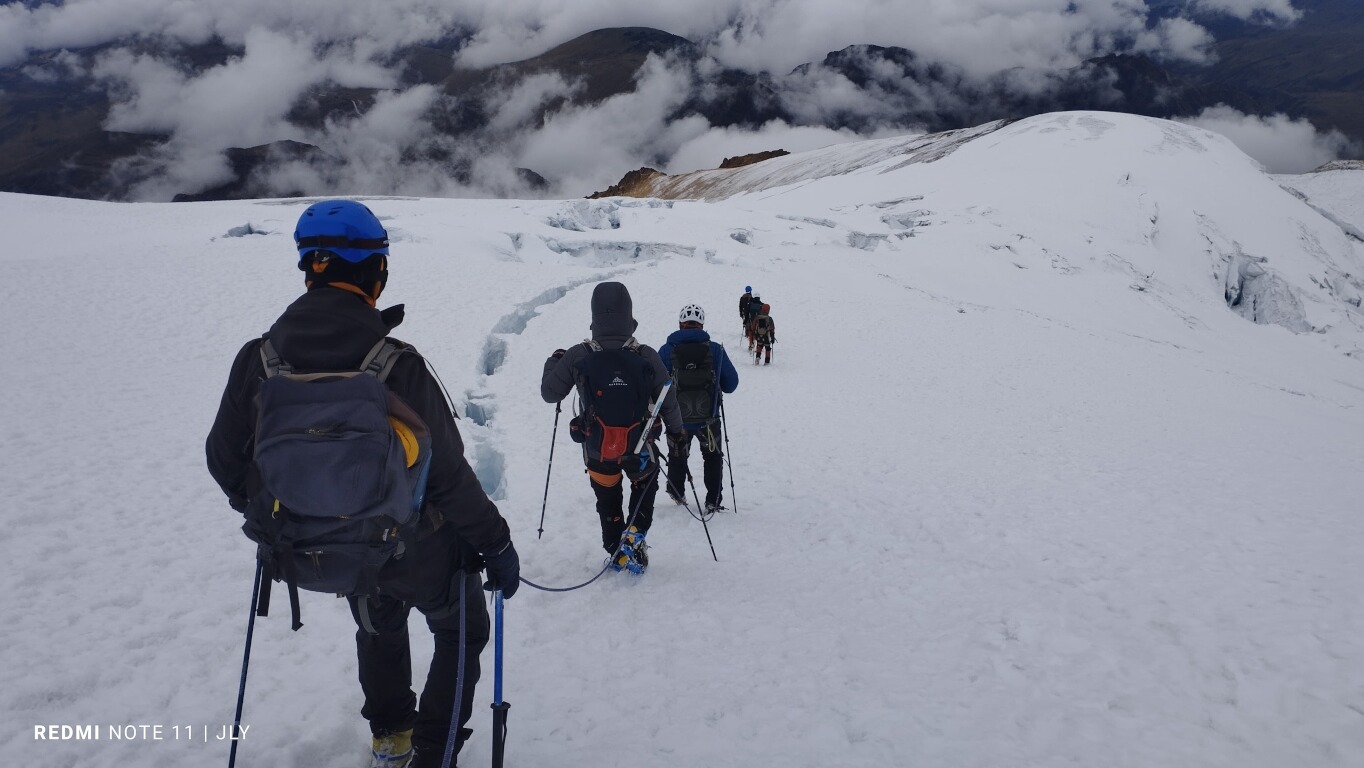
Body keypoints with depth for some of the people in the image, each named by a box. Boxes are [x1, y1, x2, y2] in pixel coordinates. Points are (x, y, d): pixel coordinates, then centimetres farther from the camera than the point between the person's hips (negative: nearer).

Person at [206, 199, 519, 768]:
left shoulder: (258, 359, -16)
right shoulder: (396, 366, -29)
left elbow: (225, 456, -3)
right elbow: (446, 474, -23)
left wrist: (258, 509, 18)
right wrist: (496, 544, -8)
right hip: (414, 548, -4)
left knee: (380, 624, 34)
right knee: (462, 630, 23)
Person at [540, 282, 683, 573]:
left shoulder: (577, 356, -18)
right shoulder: (646, 356, -19)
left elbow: (550, 393, -4)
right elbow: (668, 401, -7)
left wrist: (553, 361, 14)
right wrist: (676, 430, 13)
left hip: (596, 449, 1)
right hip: (639, 447, 0)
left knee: (608, 501, 26)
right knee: (645, 487, 30)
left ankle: (617, 554, 34)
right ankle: (634, 537, 13)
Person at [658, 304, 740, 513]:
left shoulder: (666, 351, -10)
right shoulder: (715, 350, -8)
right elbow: (731, 384, -1)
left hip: (677, 419, 0)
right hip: (709, 418, 0)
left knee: (677, 456, 26)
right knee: (713, 457, 23)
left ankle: (677, 493, 43)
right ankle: (713, 501, 20)